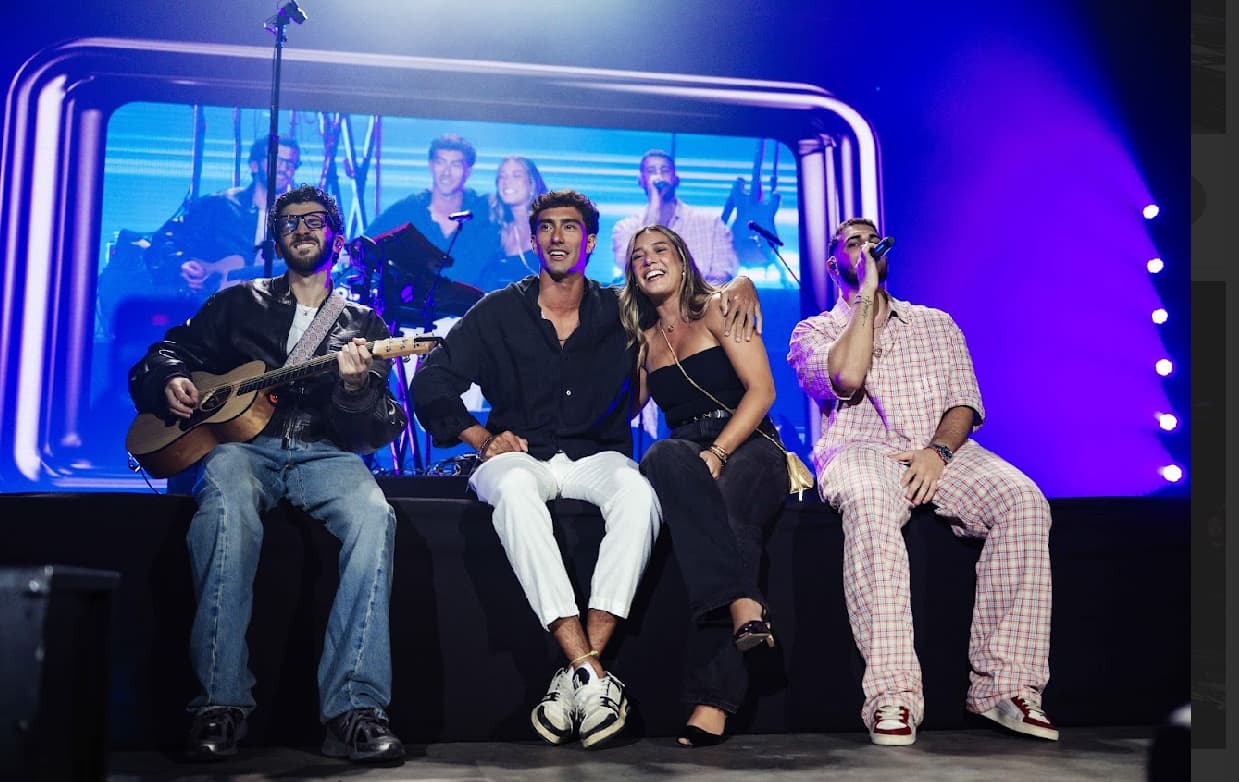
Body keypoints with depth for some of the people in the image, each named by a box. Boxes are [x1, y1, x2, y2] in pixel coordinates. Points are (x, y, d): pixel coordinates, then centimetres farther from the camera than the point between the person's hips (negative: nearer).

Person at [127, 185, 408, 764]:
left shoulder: (363, 323, 18)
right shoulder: (239, 303, 22)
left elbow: (382, 432, 8)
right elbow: (166, 353, 24)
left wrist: (356, 386, -14)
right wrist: (171, 382, 1)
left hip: (324, 454, 0)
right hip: (241, 443, 0)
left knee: (374, 516, -34)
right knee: (228, 510, -37)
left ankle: (354, 709, -35)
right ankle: (221, 704, -31)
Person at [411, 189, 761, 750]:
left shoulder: (621, 311, 12)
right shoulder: (498, 313, 9)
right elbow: (431, 385, 6)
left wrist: (740, 286, 0)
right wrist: (481, 438, -6)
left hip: (596, 457, 1)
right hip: (521, 456, -1)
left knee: (637, 490, -35)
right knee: (516, 489, -38)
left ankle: (578, 671, -38)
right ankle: (592, 677, -42)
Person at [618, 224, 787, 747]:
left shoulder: (716, 309, 8)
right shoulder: (642, 340, 24)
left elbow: (761, 389, -6)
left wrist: (717, 452, -18)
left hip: (748, 448, -3)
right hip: (684, 455, 3)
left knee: (725, 504, -41)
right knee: (664, 457, -39)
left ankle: (711, 700, -52)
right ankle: (743, 605, -53)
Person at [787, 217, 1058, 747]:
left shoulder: (935, 323, 25)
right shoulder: (813, 332, 16)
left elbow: (964, 402, 11)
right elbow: (846, 378, -8)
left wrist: (939, 450, -11)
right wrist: (867, 296, 0)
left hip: (942, 450, 3)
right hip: (861, 449, -3)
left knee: (1022, 500, -28)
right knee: (869, 504, -40)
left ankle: (1004, 684, -26)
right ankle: (892, 695, -40)